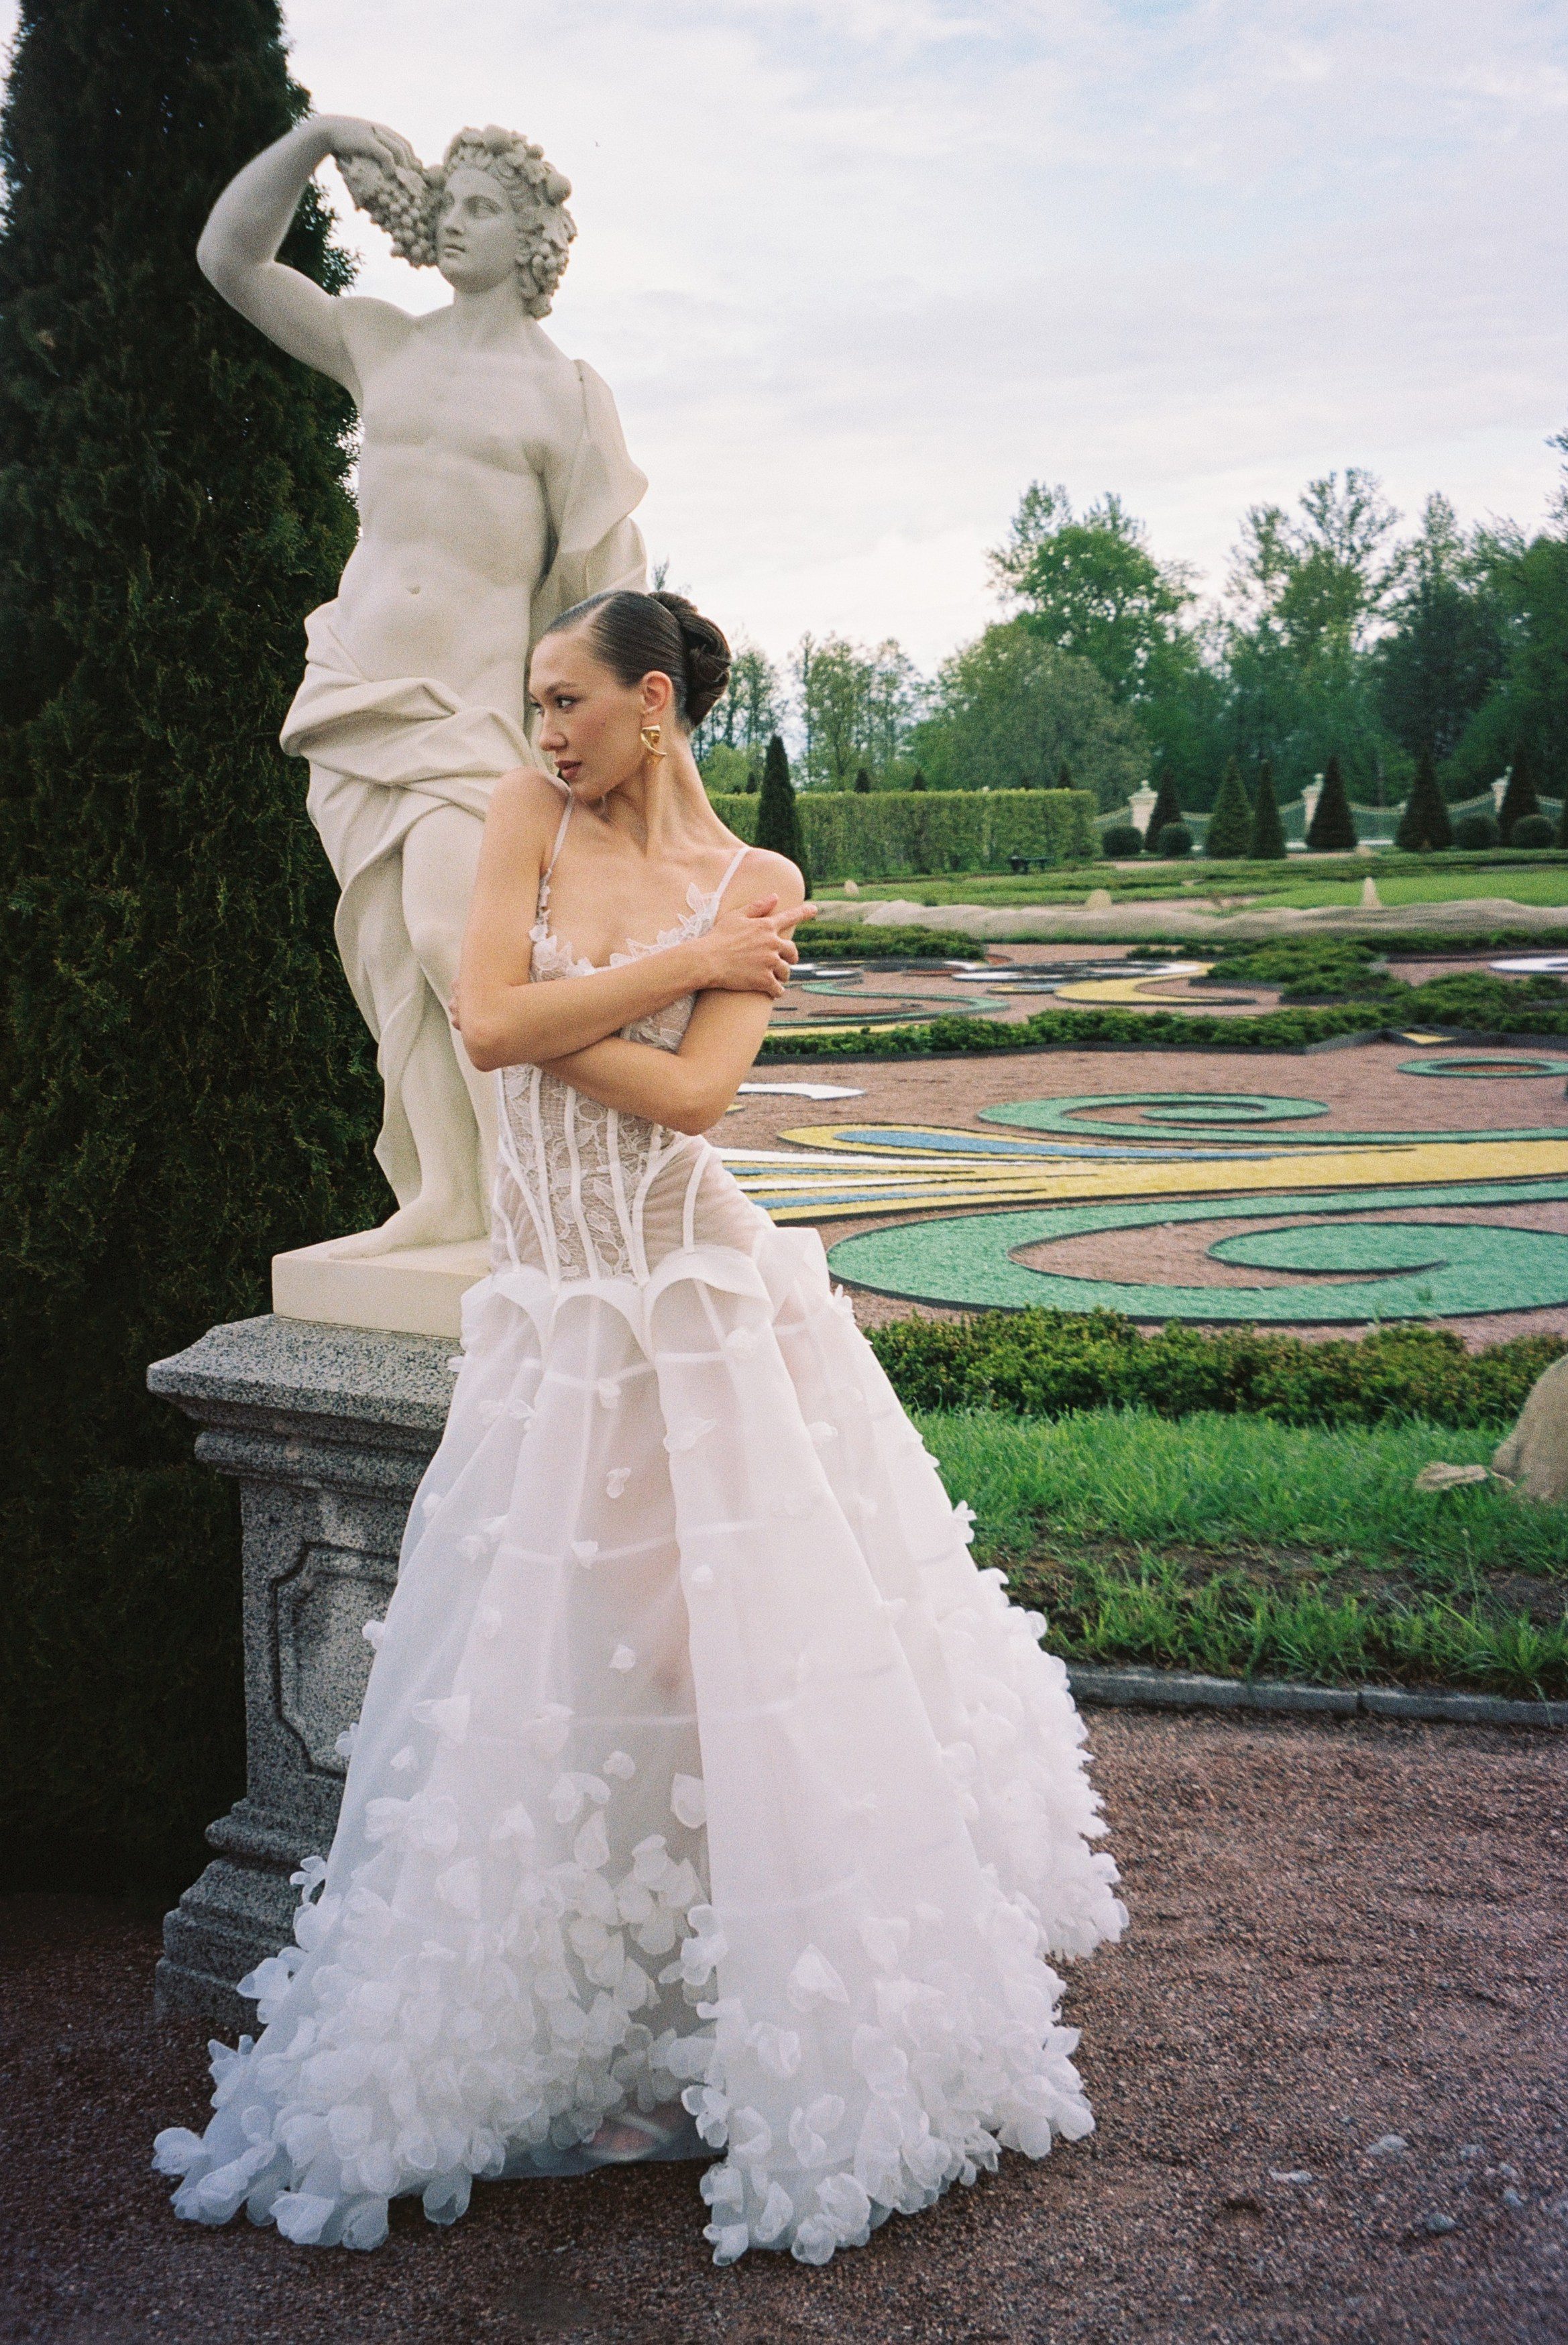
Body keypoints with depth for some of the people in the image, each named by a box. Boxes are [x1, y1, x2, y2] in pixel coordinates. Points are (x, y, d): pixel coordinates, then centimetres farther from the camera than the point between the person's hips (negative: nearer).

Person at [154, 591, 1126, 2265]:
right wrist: (683, 966, -9)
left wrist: (543, 1012, -9)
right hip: (557, 1297, 3)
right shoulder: (527, 817, 5)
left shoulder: (756, 888, -1)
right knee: (551, 1668, 7)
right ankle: (560, 2023, 26)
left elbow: (692, 1090, -15)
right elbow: (486, 1020, -9)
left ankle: (813, 2030, 21)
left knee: (744, 1641, 1)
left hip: (702, 1295, -2)